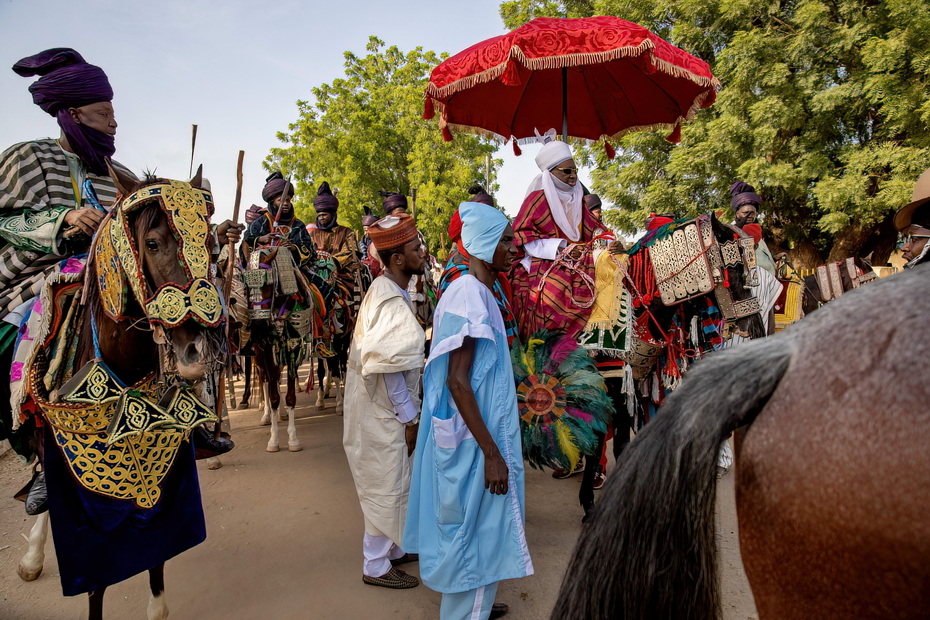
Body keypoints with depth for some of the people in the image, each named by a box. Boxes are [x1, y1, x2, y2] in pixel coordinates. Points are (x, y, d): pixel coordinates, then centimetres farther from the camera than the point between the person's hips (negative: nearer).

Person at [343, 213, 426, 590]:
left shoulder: (384, 290, 6)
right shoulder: (393, 304, -24)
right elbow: (391, 371, -25)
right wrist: (410, 418, -17)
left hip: (380, 406, 9)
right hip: (384, 412, -9)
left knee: (391, 483, 21)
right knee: (387, 487, 6)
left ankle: (391, 548, 39)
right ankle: (376, 567, 24)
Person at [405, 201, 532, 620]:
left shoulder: (478, 291, 9)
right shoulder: (469, 293, -21)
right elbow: (457, 380, -25)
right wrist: (491, 452, -23)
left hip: (479, 431, 10)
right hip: (474, 441, -10)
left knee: (476, 529, 23)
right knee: (476, 532, 6)